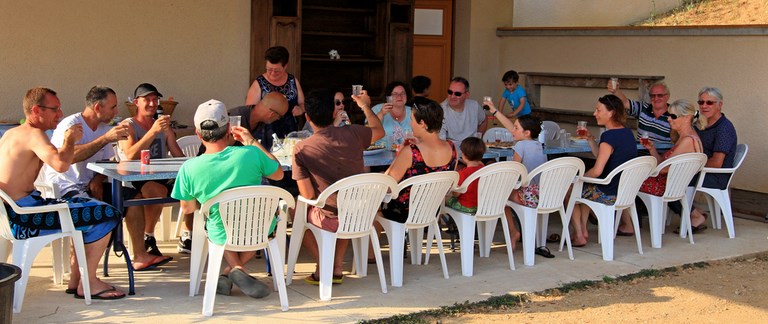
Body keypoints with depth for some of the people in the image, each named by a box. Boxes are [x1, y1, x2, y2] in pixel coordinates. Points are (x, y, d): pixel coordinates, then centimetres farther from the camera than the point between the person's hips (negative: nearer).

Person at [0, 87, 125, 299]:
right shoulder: (33, 134, -15)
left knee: (86, 206, 24)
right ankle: (87, 284, 0)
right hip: (23, 219, -11)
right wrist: (70, 140, -14)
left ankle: (76, 279, 23)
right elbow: (61, 165, -32)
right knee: (106, 215, -11)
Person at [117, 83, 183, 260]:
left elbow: (179, 156, 16)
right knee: (157, 190, -37)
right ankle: (148, 239, -16)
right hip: (134, 179, -5)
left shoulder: (164, 127, 20)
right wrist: (153, 131, -23)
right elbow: (130, 156, -16)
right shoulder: (128, 125, 2)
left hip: (161, 178, 5)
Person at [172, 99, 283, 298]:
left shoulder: (189, 169, -19)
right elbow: (278, 174, 0)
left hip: (222, 237, 2)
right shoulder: (251, 154, -20)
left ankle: (236, 268, 14)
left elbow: (187, 209, -3)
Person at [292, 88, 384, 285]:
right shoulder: (352, 133, -6)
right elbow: (379, 131, 16)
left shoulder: (301, 149, -13)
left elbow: (308, 194, -11)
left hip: (331, 221, -3)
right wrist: (366, 106, 32)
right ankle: (337, 268, 31)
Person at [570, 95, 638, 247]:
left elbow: (597, 171, -26)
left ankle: (579, 236, 16)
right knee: (585, 188, 32)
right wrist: (590, 140, 11)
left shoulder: (609, 136, -22)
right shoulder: (627, 133, 6)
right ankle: (583, 230, 28)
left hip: (610, 194, -9)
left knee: (569, 191, 15)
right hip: (626, 192, 9)